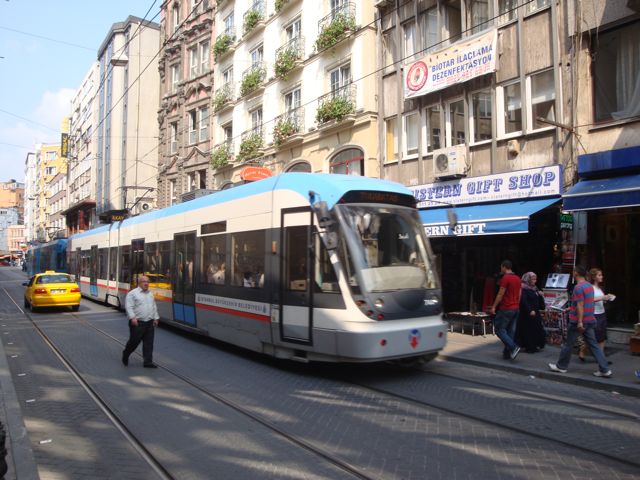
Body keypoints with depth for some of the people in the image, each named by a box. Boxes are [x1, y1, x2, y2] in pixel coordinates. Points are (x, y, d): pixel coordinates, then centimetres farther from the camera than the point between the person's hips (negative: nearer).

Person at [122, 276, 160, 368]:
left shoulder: (150, 294, 16)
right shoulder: (132, 293, -5)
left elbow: (154, 307, 21)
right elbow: (129, 307, -13)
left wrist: (156, 318, 15)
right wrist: (132, 318, -22)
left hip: (149, 323, 6)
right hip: (137, 323, -6)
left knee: (149, 343, 3)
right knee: (134, 341, 2)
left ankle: (148, 361, 8)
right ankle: (125, 355, 29)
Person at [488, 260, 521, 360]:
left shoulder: (505, 278, -14)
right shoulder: (517, 278, 11)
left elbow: (500, 294, -16)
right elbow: (519, 294, 16)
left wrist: (493, 307, -10)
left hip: (505, 309, -8)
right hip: (516, 309, 8)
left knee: (499, 330, -1)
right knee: (511, 331, 10)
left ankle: (513, 347, -14)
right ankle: (507, 353, 11)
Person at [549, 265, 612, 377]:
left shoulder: (578, 287, -17)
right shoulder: (590, 286, 10)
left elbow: (580, 306, -21)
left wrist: (580, 322, -22)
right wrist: (570, 308, 29)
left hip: (578, 322, -8)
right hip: (590, 321, 8)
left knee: (568, 344, 6)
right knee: (593, 345, 8)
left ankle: (561, 366, 18)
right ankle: (605, 370, 5)